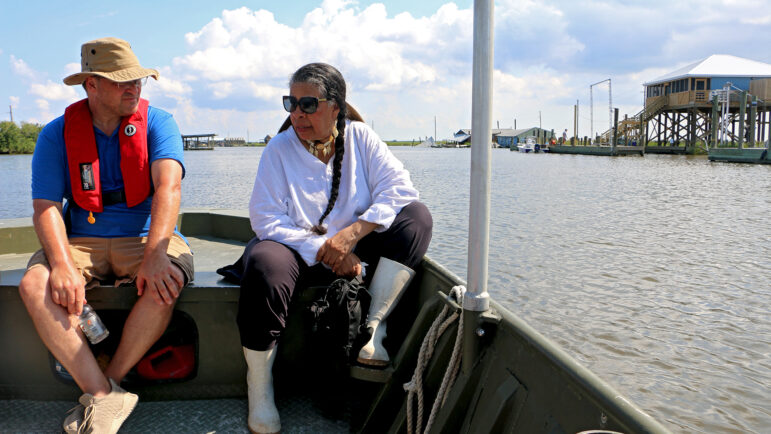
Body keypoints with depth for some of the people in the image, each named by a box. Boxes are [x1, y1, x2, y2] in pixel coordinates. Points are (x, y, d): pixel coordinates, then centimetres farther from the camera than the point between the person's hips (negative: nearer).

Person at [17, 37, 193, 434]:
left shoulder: (158, 123, -4)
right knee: (35, 286, -26)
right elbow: (45, 206, -7)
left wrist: (154, 256, -35)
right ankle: (106, 398, -24)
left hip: (145, 237, -1)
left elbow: (168, 187, -20)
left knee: (166, 281, -33)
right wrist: (62, 264, -27)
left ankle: (106, 387, -14)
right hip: (81, 240, 2)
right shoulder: (57, 134, 1)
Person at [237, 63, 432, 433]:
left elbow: (399, 188, -12)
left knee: (416, 217, -18)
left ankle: (373, 327, -19)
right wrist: (324, 250, -23)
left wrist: (352, 233, -25)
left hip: (356, 251, 2)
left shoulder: (360, 138, -1)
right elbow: (266, 218, -14)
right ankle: (259, 384, -14)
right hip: (296, 248, -2)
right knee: (265, 265, -36)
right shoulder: (279, 148, -6)